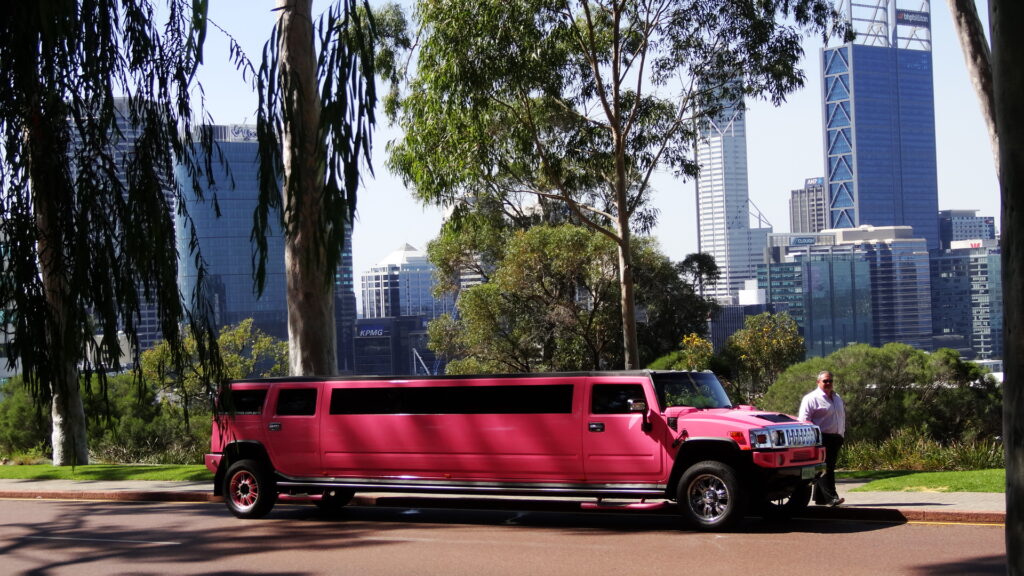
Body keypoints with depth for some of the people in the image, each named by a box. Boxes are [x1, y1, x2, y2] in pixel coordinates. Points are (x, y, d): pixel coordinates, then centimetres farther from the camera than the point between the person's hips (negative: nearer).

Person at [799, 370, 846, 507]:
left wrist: (841, 435, 21)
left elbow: (842, 417, 29)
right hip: (822, 438, -8)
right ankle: (831, 497, -21)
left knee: (830, 468, 9)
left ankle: (819, 498, 15)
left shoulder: (837, 398, 20)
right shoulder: (811, 398, -6)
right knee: (825, 468, -15)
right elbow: (804, 419, -11)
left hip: (835, 439, 8)